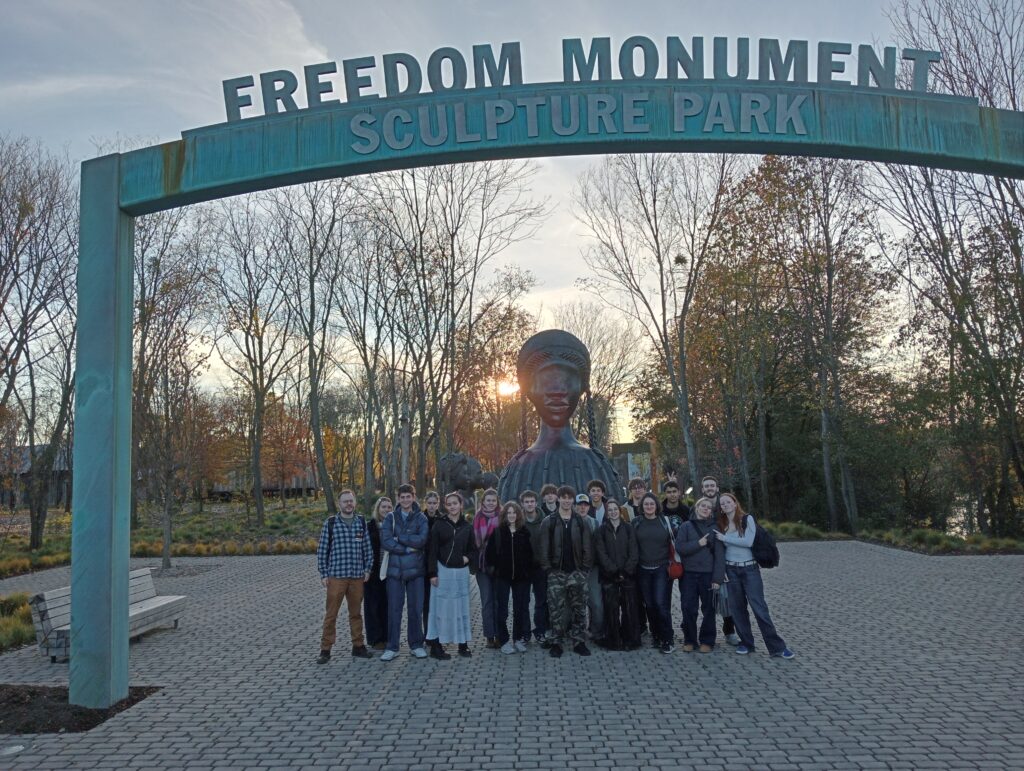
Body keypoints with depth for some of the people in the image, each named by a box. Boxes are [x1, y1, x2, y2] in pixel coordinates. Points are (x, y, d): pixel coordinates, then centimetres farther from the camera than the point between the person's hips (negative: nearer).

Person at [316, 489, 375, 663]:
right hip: (336, 576, -3)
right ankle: (325, 650, 9)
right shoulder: (330, 523, -2)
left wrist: (367, 569, 3)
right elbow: (322, 550, -1)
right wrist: (323, 574, -3)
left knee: (356, 613, 12)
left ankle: (358, 646, 22)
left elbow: (367, 548, 10)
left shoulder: (361, 523, 6)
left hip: (357, 577, 3)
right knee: (331, 614, 1)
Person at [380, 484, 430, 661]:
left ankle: (416, 645, 21)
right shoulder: (391, 517, 3)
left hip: (415, 569, 0)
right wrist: (408, 548, -13)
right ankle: (392, 647, 15)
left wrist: (399, 537, -12)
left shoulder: (421, 518, 1)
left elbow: (421, 540, -14)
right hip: (395, 568, 0)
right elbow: (385, 541, -9)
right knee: (394, 608, 5)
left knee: (415, 608, 8)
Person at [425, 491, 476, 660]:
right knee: (441, 607, 1)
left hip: (461, 572, 3)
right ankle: (436, 645, 7)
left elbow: (473, 549, 13)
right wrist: (432, 573, -10)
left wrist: (468, 558, -8)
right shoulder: (439, 524, -2)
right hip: (443, 571, -3)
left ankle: (463, 644, 18)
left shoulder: (467, 527, 6)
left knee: (462, 607, 9)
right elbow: (432, 550, -5)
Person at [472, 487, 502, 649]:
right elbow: (474, 541, 6)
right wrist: (474, 560, -3)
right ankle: (490, 636, 10)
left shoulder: (502, 518, 1)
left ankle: (499, 635, 11)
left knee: (498, 600, 3)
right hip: (482, 564, 1)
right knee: (486, 601, 4)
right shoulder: (477, 519, 5)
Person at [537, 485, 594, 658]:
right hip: (556, 573, -1)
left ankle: (578, 641, 17)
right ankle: (556, 642, 11)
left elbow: (587, 547, 5)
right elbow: (544, 547, -1)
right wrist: (548, 568, -7)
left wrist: (585, 567, -3)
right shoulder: (549, 522, 0)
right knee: (556, 609, 1)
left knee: (579, 609, 5)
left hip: (577, 572, 2)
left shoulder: (581, 522, 6)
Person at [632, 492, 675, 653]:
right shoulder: (636, 523, 4)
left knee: (661, 603, -11)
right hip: (644, 570, 2)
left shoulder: (664, 521, 1)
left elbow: (672, 543, 8)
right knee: (649, 605, 5)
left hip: (662, 569, -2)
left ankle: (667, 640, -1)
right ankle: (656, 636, 20)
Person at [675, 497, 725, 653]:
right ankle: (689, 640, 17)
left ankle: (707, 641, 20)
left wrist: (718, 577, -10)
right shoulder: (686, 526, 5)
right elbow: (679, 547, -6)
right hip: (689, 574, 1)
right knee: (688, 609, 3)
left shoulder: (715, 527, 2)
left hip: (708, 574, 0)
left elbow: (720, 554, -4)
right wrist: (698, 543, -15)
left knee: (709, 609, 7)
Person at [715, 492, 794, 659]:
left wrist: (725, 538, -14)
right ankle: (746, 642, 17)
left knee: (759, 607, -7)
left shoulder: (747, 519, -5)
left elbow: (749, 541, -17)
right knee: (737, 607, 6)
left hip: (750, 569, -4)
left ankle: (777, 646, -2)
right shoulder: (721, 524, 6)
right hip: (731, 570, 4)